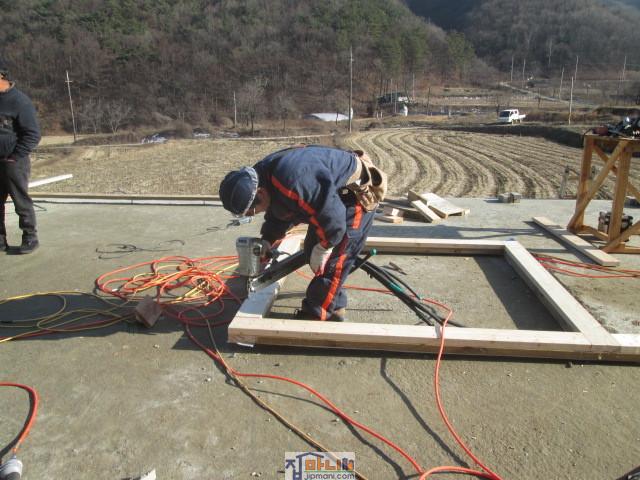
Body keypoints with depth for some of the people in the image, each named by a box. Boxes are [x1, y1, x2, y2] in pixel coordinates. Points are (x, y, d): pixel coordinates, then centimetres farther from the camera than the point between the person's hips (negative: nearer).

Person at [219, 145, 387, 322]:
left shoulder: (291, 181, -38)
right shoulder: (265, 177, -4)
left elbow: (330, 214, -33)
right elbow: (277, 215, 13)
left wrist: (323, 247, -20)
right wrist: (266, 242, 3)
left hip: (357, 195, -10)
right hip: (331, 197, 10)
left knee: (331, 262, -11)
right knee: (312, 250, 13)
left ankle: (316, 316, 3)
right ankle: (334, 309, 24)